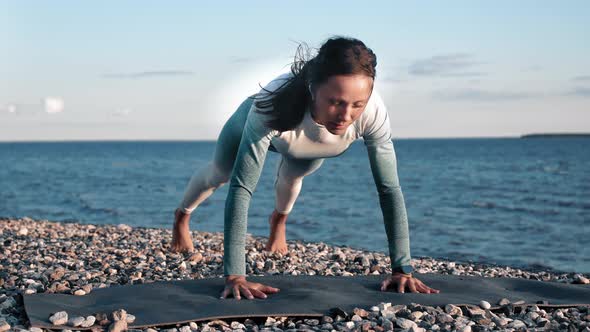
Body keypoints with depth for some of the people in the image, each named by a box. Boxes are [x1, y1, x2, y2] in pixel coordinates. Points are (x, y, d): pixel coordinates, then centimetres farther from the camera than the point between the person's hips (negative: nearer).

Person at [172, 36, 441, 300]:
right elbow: (241, 186, -50)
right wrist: (234, 275, -56)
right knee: (219, 172, 22)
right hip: (259, 124, -1)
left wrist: (402, 268, -42)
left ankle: (278, 221, 45)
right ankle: (182, 216, 57)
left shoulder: (373, 111, -44)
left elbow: (389, 188, -37)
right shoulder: (273, 104, -51)